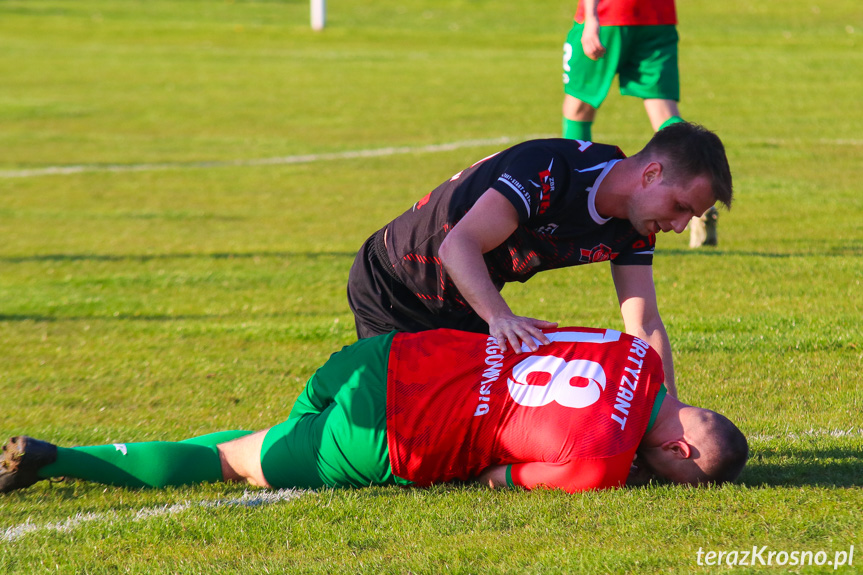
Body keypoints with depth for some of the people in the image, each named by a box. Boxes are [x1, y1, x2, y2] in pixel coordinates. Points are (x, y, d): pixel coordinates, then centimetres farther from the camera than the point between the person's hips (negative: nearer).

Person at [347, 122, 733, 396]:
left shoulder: (633, 229, -9)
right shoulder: (549, 170, -34)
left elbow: (645, 326, -8)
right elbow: (458, 246, -41)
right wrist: (501, 319, -56)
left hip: (468, 302, 8)